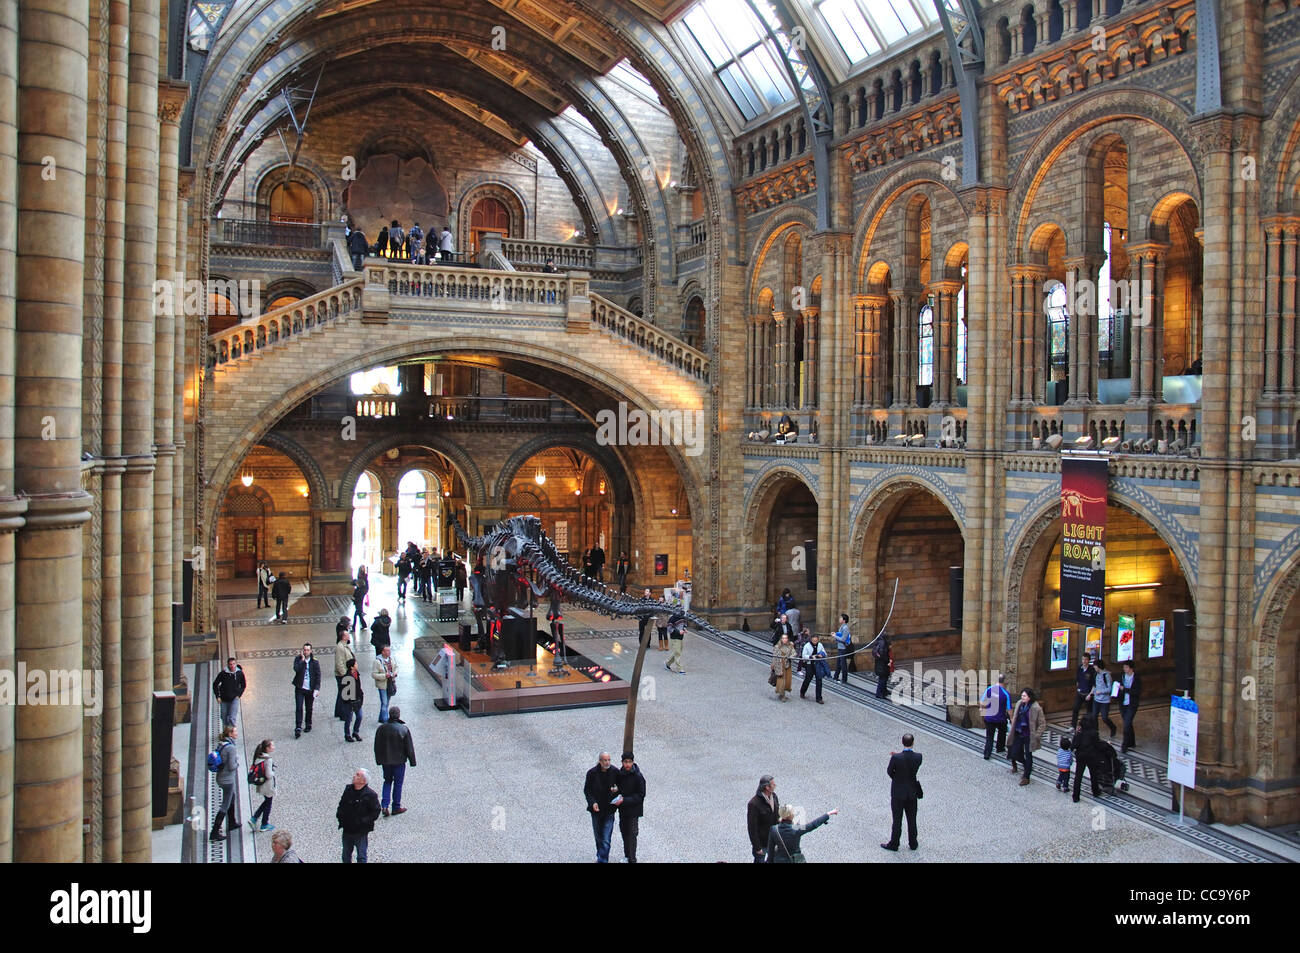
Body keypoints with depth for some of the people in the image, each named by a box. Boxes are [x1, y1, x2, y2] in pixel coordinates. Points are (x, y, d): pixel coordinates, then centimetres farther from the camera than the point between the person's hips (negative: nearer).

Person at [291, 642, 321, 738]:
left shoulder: (315, 662, 0)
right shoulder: (298, 659, 0)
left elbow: (318, 676, 0)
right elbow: (296, 669, -19)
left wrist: (317, 689, -6)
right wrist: (302, 659, -17)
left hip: (310, 689, 1)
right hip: (300, 688, -1)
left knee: (309, 708, 11)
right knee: (299, 708, -9)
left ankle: (308, 725, 28)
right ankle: (298, 728, -7)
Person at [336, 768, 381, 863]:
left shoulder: (370, 794, -16)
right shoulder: (348, 789, 1)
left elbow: (376, 812, -13)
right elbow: (341, 804, 16)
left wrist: (363, 821, -21)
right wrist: (339, 815, -1)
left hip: (361, 832, -6)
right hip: (347, 830, 6)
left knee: (361, 858, 4)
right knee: (346, 856, 20)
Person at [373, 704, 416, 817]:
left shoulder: (381, 728, -8)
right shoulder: (404, 729, -16)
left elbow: (377, 747, 2)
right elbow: (409, 747, -10)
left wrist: (379, 760, 15)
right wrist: (412, 761, 2)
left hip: (385, 761, 3)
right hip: (399, 761, -3)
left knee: (387, 781, 19)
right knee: (398, 783, 10)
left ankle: (384, 805, 6)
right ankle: (396, 807, 17)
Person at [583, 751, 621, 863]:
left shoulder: (615, 772, -9)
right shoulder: (592, 773, -9)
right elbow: (587, 790, -1)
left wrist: (617, 789, -15)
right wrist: (592, 802, -15)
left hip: (609, 809, -2)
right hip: (596, 808, 2)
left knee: (606, 840, -8)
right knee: (598, 837, 19)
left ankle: (602, 860, -1)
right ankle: (601, 856, 40)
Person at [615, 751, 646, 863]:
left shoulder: (638, 776, -18)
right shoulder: (620, 773, 0)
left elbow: (640, 795, -16)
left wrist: (624, 800, -22)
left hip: (633, 810, -6)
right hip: (622, 809, 6)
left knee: (632, 835, -3)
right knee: (624, 832, 17)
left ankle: (632, 859, 5)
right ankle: (627, 855, 33)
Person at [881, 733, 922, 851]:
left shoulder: (896, 758, -24)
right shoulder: (918, 757, -15)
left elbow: (889, 772, -10)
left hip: (898, 793, -3)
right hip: (912, 793, 3)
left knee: (897, 820, 11)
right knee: (912, 820, 18)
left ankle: (893, 844, 23)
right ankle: (913, 844, 30)